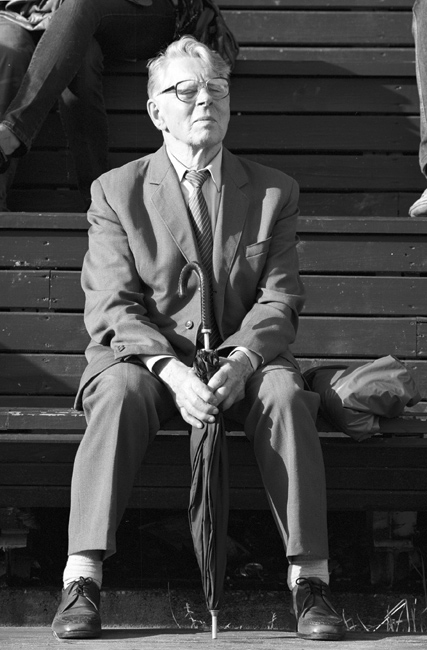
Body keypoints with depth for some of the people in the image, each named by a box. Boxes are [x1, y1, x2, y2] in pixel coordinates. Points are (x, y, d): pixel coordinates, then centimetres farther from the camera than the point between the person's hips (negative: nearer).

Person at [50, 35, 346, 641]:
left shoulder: (274, 191, 10)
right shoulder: (116, 191, 4)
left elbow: (280, 299, 2)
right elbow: (112, 306, -5)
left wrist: (240, 361, -20)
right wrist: (171, 371, -23)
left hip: (245, 358, 1)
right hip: (149, 357, -1)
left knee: (285, 393, -32)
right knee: (119, 392, -35)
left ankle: (309, 579, -33)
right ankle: (82, 581, -39)